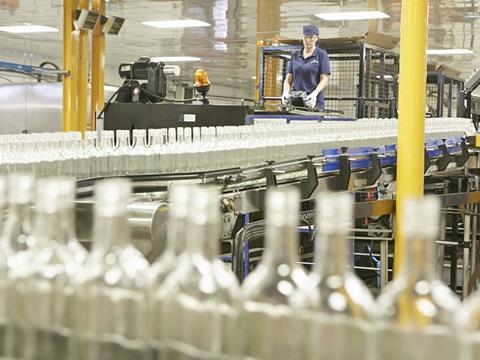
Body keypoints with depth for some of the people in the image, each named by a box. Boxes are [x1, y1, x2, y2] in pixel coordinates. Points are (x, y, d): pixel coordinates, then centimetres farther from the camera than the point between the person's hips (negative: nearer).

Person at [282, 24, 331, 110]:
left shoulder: (321, 55, 2)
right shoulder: (295, 56, 14)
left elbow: (324, 79, -5)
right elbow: (288, 79, 12)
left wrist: (314, 94, -22)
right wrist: (286, 92, -9)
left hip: (314, 101, -3)